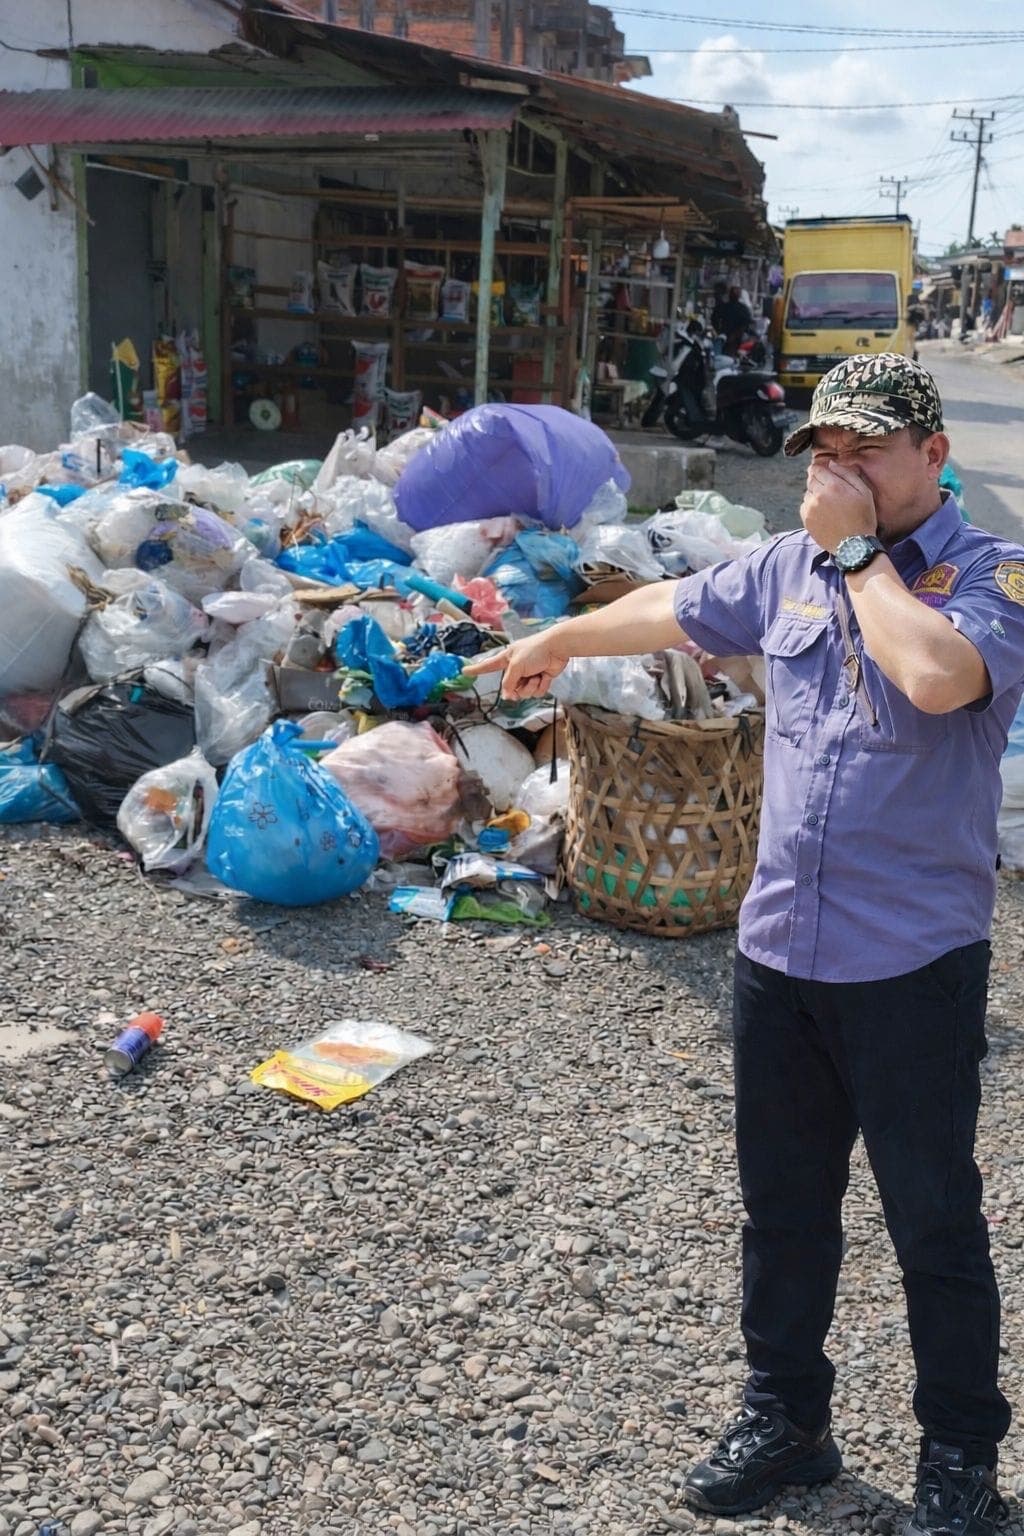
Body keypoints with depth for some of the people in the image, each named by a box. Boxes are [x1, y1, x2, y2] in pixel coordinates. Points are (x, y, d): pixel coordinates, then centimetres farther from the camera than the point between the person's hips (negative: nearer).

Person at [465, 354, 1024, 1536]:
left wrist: (858, 549, -18)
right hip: (779, 949, 5)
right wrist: (554, 642, 36)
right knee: (782, 1202, 18)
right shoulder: (789, 566, 7)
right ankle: (785, 1413, 37)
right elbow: (670, 608, 23)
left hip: (913, 962, -5)